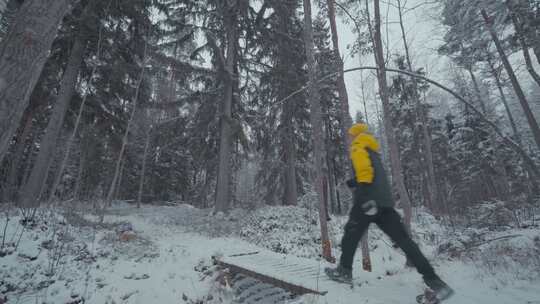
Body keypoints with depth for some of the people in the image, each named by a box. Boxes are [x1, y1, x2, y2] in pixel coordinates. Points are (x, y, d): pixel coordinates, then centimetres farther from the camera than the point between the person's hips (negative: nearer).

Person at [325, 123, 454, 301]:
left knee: (351, 235, 9)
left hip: (368, 200, -7)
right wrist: (354, 183, 31)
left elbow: (364, 170, -17)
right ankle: (432, 279, 1)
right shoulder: (372, 150, 26)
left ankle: (344, 271, 18)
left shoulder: (357, 148, 1)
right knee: (403, 240, 5)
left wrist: (364, 196, -25)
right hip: (384, 201, 8)